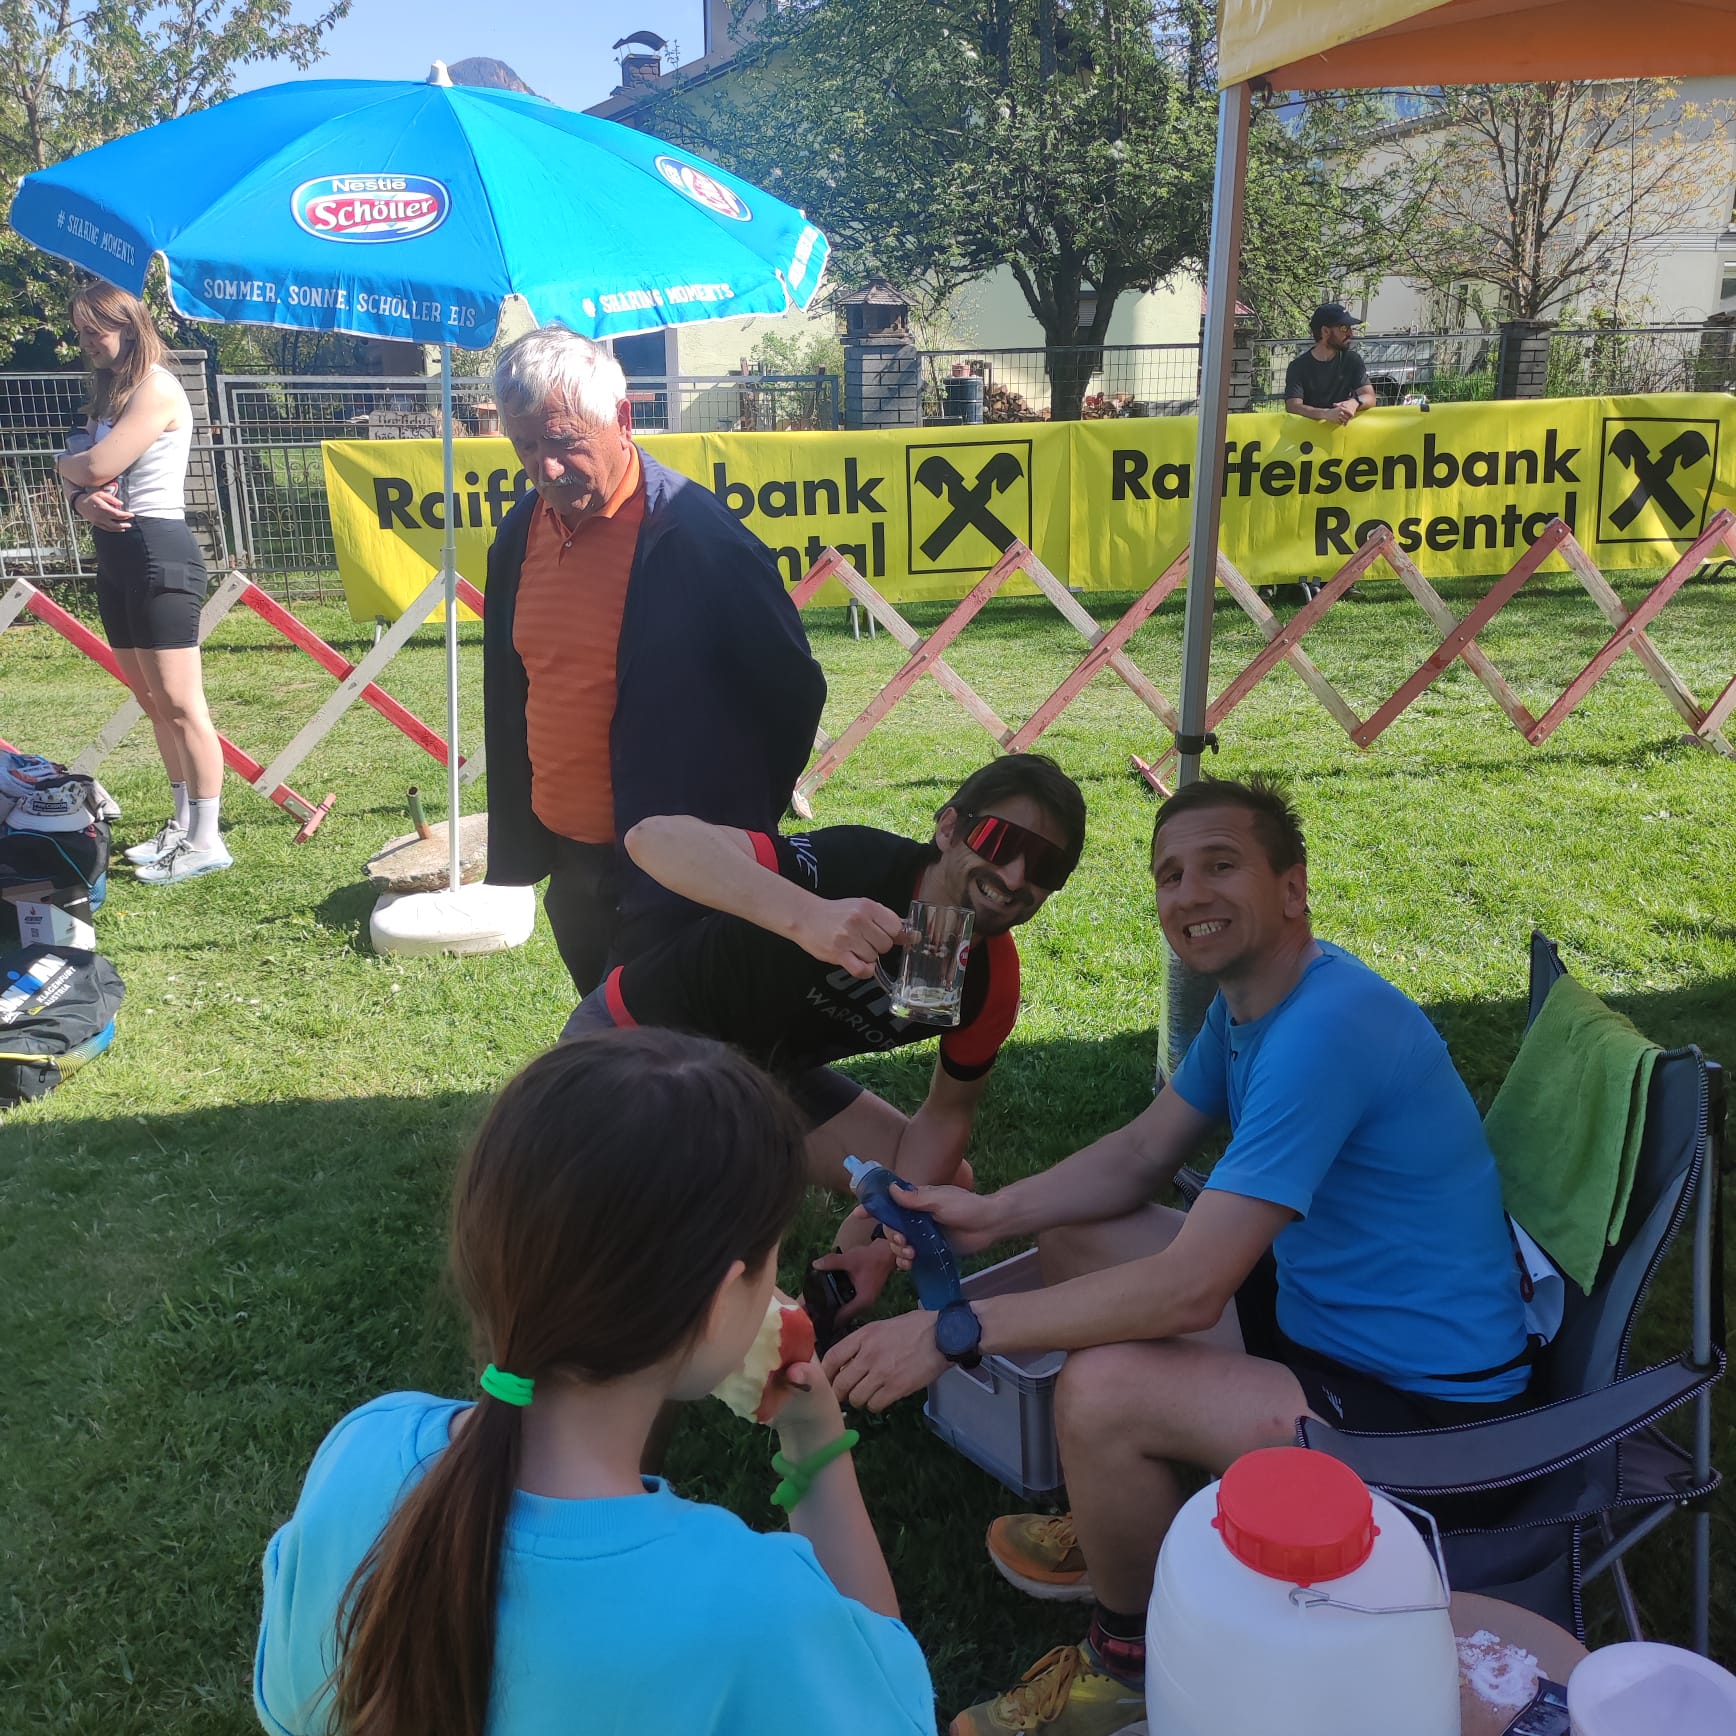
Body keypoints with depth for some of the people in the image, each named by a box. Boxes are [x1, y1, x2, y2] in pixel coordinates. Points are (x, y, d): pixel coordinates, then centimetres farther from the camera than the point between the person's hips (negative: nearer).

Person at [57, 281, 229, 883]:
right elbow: (79, 474, 12)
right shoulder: (109, 391, 18)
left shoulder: (156, 389, -10)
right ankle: (183, 823, 21)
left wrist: (69, 464, 4)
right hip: (115, 555, 10)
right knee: (152, 701, 12)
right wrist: (83, 497, -10)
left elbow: (96, 465, -17)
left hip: (157, 553, -10)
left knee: (180, 703, -9)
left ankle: (207, 842, -5)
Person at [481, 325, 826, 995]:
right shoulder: (520, 533, 3)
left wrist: (737, 829, 0)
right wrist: (516, 836, 15)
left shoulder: (695, 536, -18)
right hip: (567, 861, 7)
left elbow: (792, 690, -10)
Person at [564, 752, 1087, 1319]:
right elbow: (655, 837, -48)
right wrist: (806, 916, -64)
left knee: (944, 1189, 4)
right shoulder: (858, 864, -35)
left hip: (770, 1064, 7)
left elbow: (946, 1114, -1)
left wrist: (889, 1240, -17)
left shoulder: (991, 983, -14)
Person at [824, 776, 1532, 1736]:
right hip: (1317, 1302, 10)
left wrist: (950, 1332, -29)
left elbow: (1188, 1291, -33)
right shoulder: (1247, 997, 2)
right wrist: (993, 1212, -7)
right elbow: (1141, 1153, 10)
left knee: (1099, 1390, -27)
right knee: (1075, 1233, 12)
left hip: (1422, 1400, -10)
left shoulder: (1324, 1028, -30)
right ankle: (1123, 1523, 28)